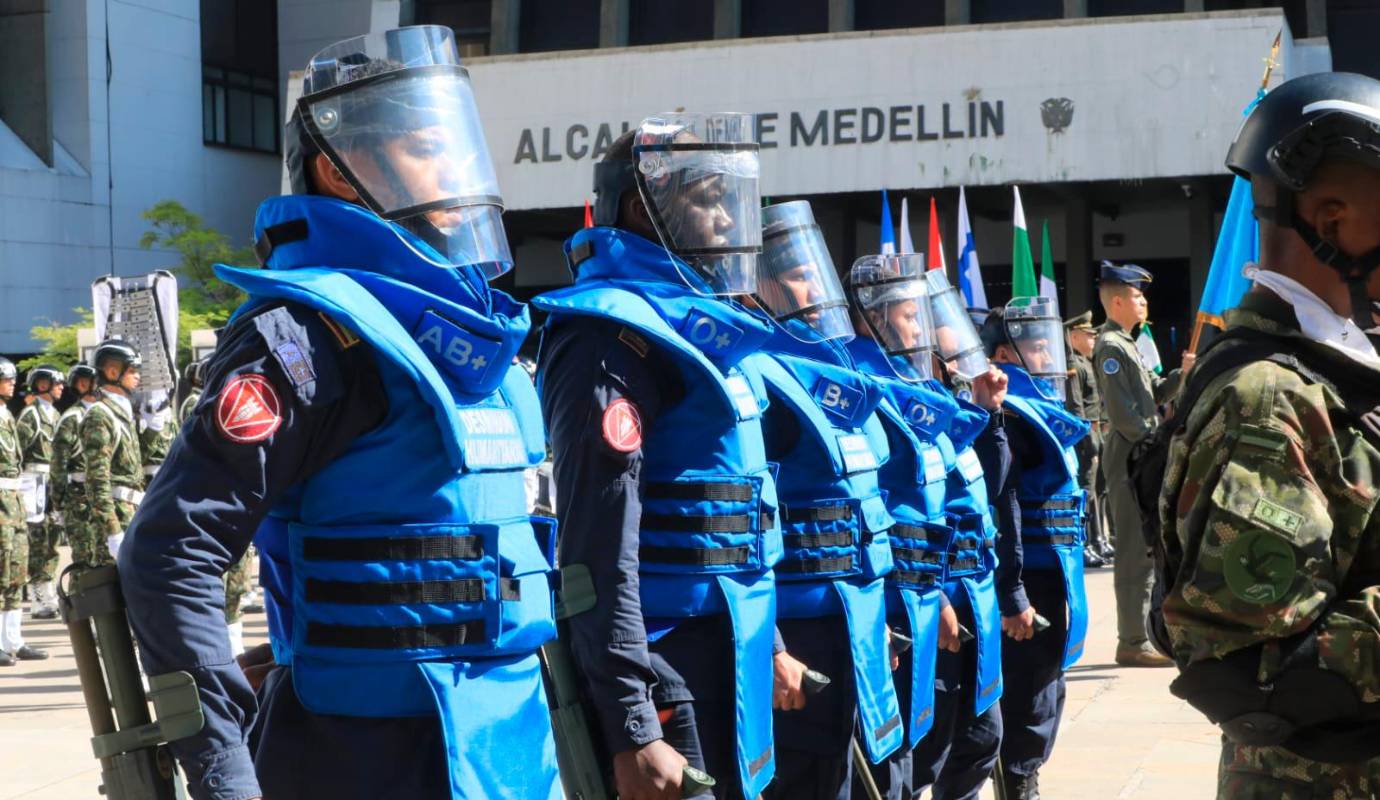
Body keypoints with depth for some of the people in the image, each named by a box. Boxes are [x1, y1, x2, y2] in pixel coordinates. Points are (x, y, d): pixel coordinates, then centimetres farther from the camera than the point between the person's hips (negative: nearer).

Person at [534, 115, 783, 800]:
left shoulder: (697, 325, 16)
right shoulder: (617, 339, -15)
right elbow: (602, 545, -21)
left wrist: (768, 644, 27)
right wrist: (632, 731, -25)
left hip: (722, 659, 10)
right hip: (666, 673, -10)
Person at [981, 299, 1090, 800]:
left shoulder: (1038, 410, 16)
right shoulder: (1008, 416, -15)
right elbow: (1002, 510, -22)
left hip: (1049, 579, 10)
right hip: (1032, 584, -10)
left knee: (1038, 696, 16)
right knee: (1030, 701, -5)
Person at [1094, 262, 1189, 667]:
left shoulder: (1126, 344, 19)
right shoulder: (1111, 347, -13)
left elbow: (1153, 394, 19)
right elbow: (1123, 414, -19)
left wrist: (1180, 375, 4)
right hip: (1129, 456, -10)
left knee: (1144, 549, 13)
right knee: (1136, 551, -8)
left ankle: (1139, 634, 19)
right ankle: (1133, 642, -5)